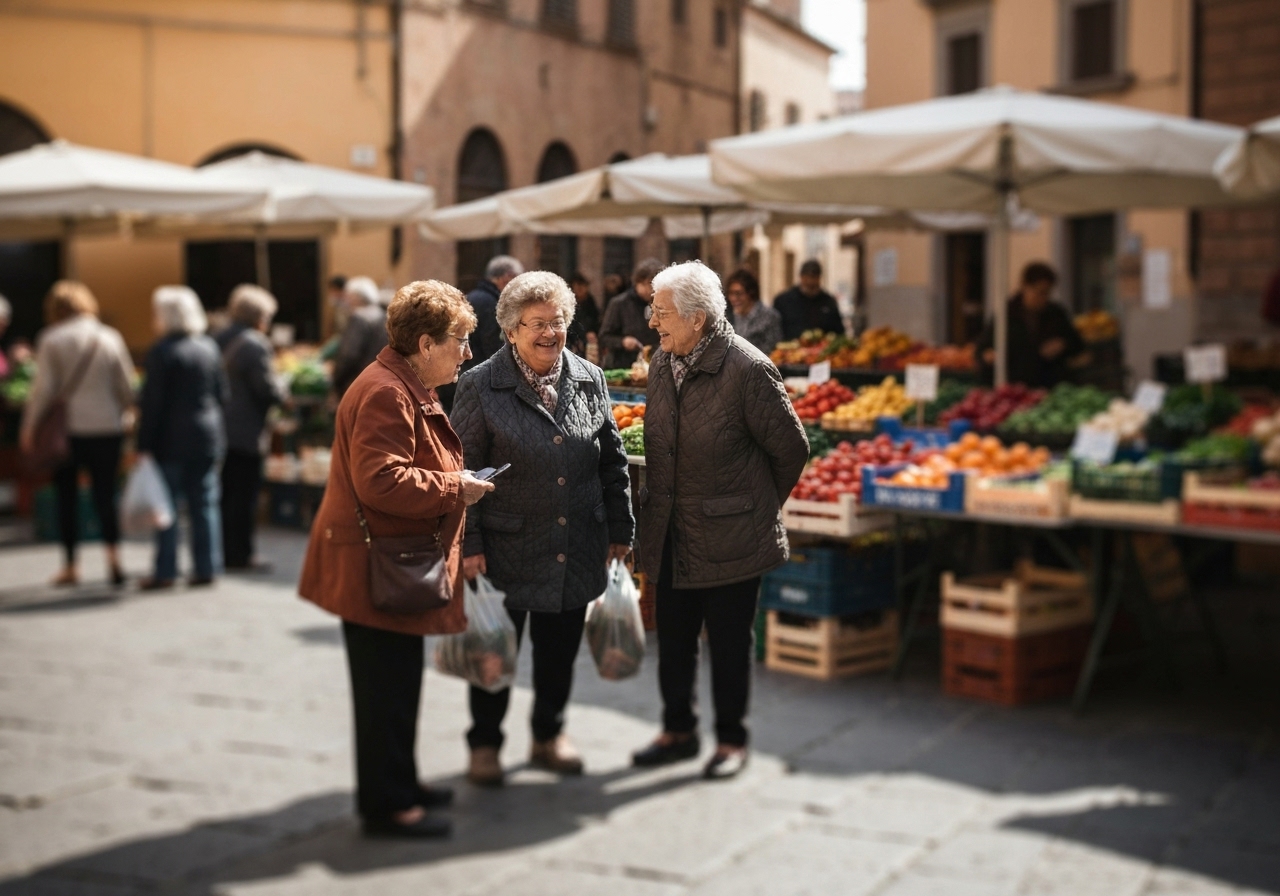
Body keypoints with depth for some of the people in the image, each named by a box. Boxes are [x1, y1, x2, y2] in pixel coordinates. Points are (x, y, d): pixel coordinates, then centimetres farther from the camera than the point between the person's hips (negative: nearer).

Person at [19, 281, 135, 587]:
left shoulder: (51, 340, -3)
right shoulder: (110, 338, 2)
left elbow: (44, 388, -5)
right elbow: (127, 387, 2)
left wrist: (28, 425, 3)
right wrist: (125, 414, 16)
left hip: (68, 428, -1)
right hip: (107, 427, 2)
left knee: (67, 495, 9)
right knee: (105, 493, 8)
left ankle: (70, 566, 11)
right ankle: (113, 556, -9)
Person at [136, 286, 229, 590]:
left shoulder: (162, 352, -11)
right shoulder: (210, 348, 6)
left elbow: (153, 402, -13)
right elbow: (222, 394, 10)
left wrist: (145, 444, -10)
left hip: (171, 439, -5)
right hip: (208, 436, 5)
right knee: (204, 504, 8)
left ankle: (165, 571, 3)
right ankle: (206, 567, 10)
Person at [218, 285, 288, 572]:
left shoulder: (219, 341, 9)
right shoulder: (255, 345, -16)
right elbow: (268, 389, -18)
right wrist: (282, 390, 3)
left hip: (220, 428, 8)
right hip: (246, 432, -8)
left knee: (226, 492, 15)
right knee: (244, 495, -1)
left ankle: (221, 551, 21)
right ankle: (239, 555, 3)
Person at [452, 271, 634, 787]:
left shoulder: (589, 380, 5)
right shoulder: (481, 386, -8)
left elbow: (612, 460, 11)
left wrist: (620, 529, 10)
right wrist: (468, 544, -11)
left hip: (576, 550, 4)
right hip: (507, 548, -4)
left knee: (560, 649, 15)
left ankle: (549, 736, 34)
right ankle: (484, 744, 27)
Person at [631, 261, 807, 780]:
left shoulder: (747, 369, -18)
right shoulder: (662, 362, 3)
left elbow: (791, 450, -9)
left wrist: (760, 506, 3)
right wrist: (659, 507, 16)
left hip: (728, 537, -6)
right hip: (669, 533, 6)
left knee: (728, 644, 8)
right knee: (672, 640, 15)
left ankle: (731, 740, 24)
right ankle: (678, 731, 32)